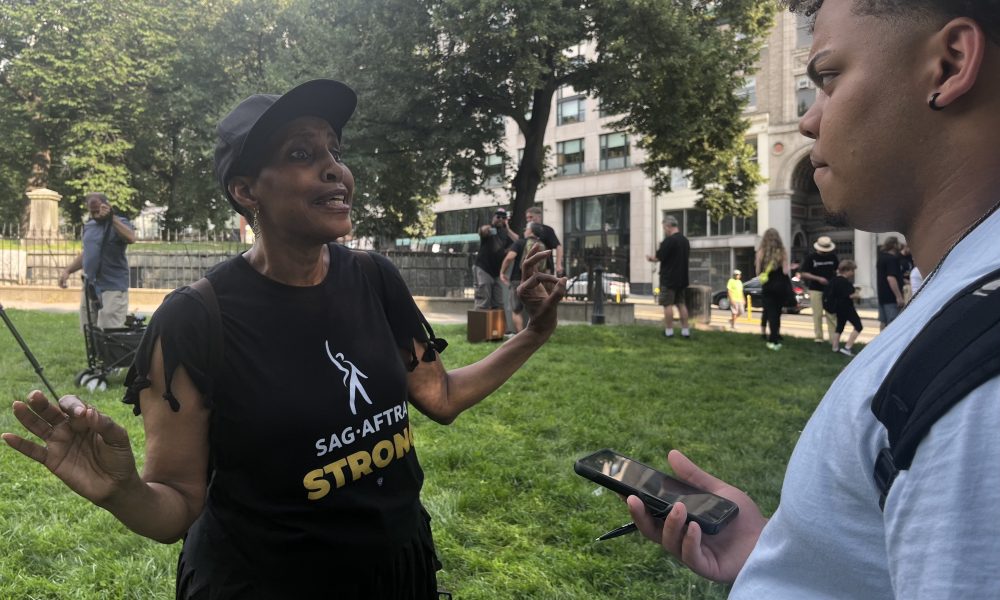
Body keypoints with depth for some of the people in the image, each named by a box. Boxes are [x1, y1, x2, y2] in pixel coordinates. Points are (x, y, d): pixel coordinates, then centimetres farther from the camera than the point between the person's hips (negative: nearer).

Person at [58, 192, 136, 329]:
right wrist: (68, 271, 17)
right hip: (89, 288, 8)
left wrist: (112, 218, -31)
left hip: (112, 288, -7)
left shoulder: (119, 223, -5)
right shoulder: (88, 225, 16)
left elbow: (131, 238, -29)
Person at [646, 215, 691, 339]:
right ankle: (685, 331, 11)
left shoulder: (669, 241, -16)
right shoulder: (685, 240, 11)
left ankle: (669, 331, 0)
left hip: (668, 279, -8)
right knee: (681, 304, 12)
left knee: (668, 304, -2)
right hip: (681, 278, 8)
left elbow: (658, 258, -18)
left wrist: (651, 257, 5)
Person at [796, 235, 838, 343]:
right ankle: (818, 337, 12)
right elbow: (803, 274, -7)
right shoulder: (811, 257, -4)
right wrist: (818, 278, -17)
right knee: (817, 315, 3)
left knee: (831, 314, 0)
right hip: (815, 289, -2)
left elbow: (836, 271, 17)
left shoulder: (833, 257, 5)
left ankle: (834, 338, 4)